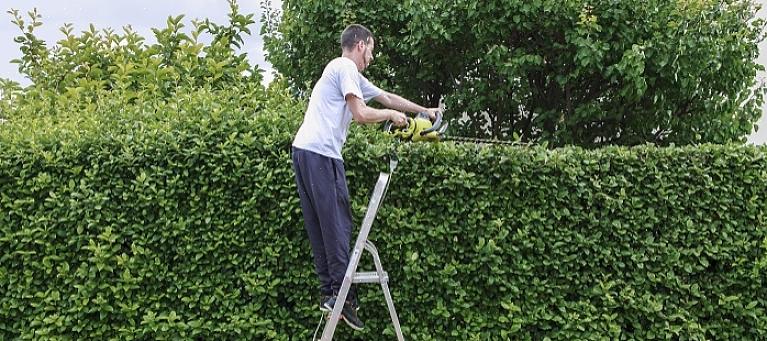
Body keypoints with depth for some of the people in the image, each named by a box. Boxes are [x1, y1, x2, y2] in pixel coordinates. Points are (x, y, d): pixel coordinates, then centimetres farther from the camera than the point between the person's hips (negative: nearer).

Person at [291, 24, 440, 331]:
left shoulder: (351, 75, 25)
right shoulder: (346, 68, -4)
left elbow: (387, 97, 33)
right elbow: (361, 114, -13)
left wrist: (423, 110, 39)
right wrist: (392, 115, 4)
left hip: (304, 151, 10)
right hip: (321, 155, -10)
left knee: (320, 227, 8)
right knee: (338, 225, -6)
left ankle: (328, 292, 11)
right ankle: (342, 292, -4)